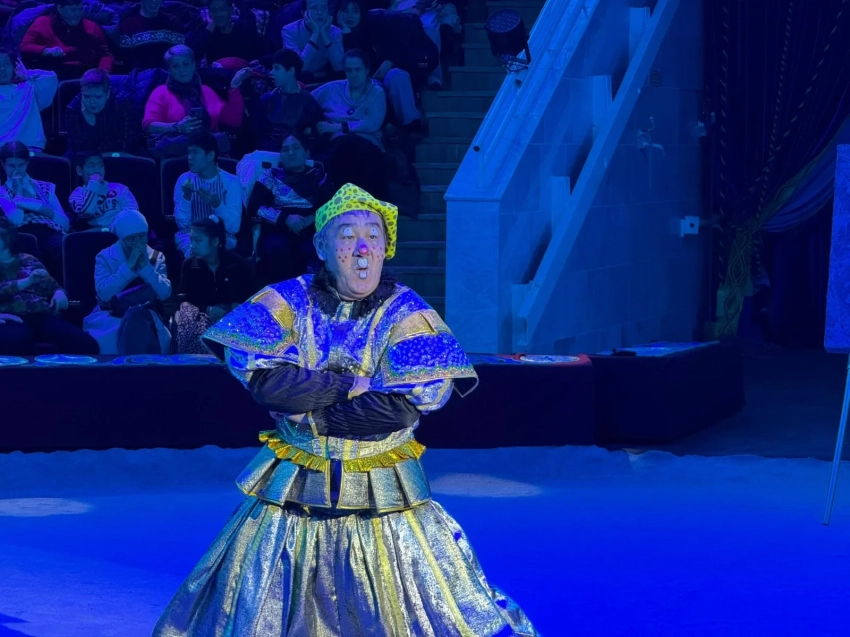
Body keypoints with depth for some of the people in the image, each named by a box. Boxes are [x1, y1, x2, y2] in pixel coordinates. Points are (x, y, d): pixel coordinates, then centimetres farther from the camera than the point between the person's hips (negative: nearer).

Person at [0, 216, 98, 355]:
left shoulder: (28, 260, 26)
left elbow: (52, 285, 23)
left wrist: (59, 293, 1)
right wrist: (26, 282, -16)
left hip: (41, 316, 3)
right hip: (12, 319, -3)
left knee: (86, 344, -25)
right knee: (17, 342, -42)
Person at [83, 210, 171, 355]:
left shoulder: (156, 257, 11)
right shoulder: (105, 257, 4)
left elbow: (165, 294, -3)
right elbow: (104, 293, -13)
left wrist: (146, 267, -11)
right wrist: (129, 266, -15)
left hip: (146, 316, 2)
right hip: (110, 316, -2)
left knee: (138, 316, -36)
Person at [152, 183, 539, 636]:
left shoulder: (405, 313, -6)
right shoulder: (287, 302, -3)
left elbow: (403, 408, -17)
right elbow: (264, 381, -18)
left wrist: (307, 411, -14)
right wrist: (356, 382, -18)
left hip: (383, 495, -1)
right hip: (292, 492, 1)